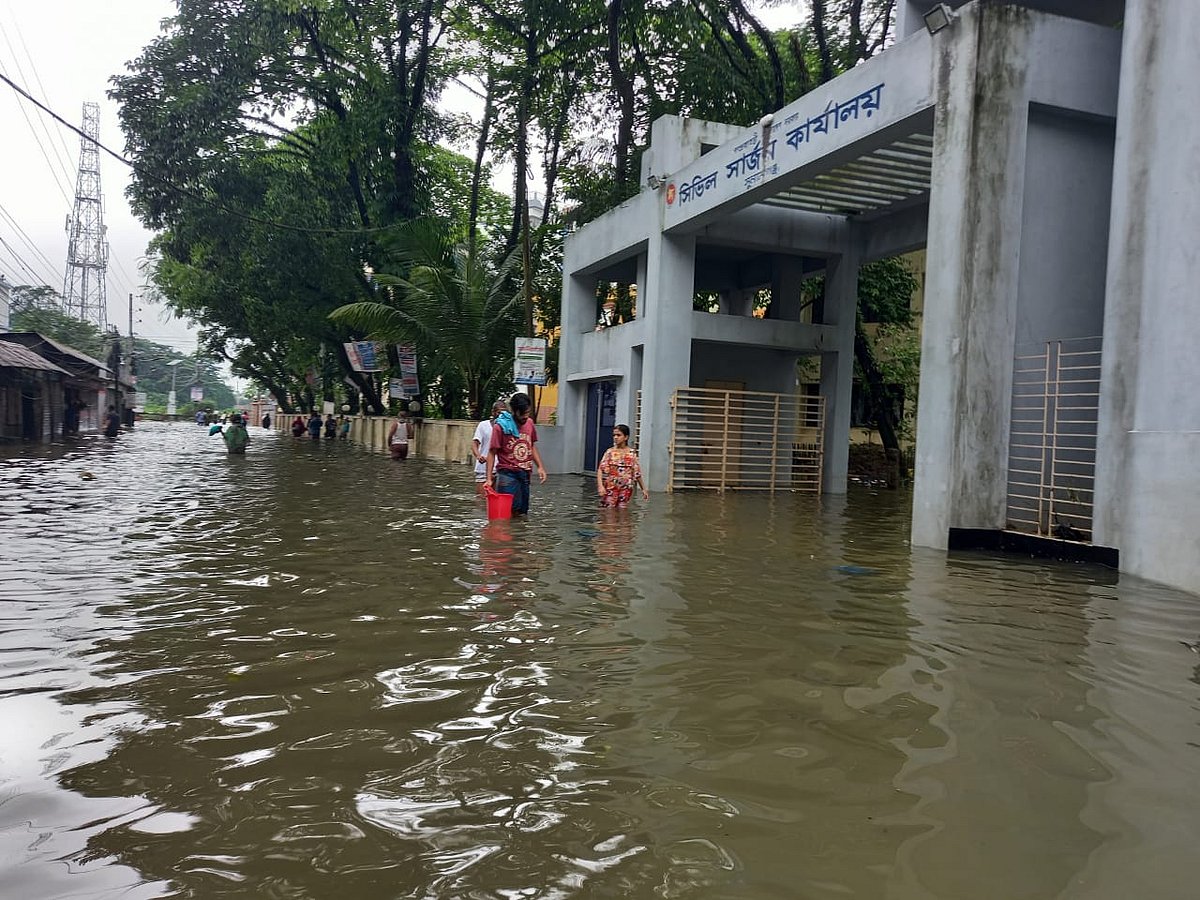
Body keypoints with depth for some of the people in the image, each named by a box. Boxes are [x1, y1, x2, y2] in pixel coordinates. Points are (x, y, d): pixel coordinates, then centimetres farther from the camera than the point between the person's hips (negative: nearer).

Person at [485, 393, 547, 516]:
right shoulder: (501, 426, -8)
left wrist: (540, 467, 10)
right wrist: (489, 478, -13)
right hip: (508, 474, -5)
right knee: (511, 511, -13)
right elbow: (492, 453, -6)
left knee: (522, 514, 5)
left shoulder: (529, 423, 8)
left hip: (525, 474, 6)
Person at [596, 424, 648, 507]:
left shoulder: (631, 453, 5)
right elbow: (600, 469, -7)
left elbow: (637, 473, 11)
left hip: (626, 488, 1)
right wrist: (600, 486, -21)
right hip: (611, 488, -1)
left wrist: (644, 489, 13)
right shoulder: (610, 452, 0)